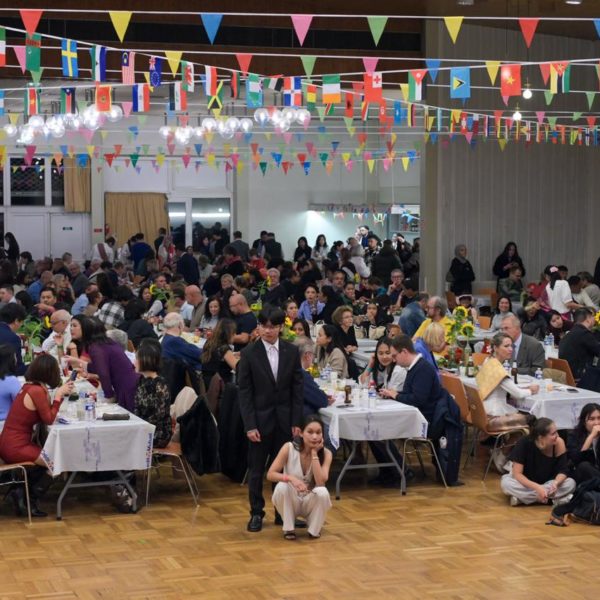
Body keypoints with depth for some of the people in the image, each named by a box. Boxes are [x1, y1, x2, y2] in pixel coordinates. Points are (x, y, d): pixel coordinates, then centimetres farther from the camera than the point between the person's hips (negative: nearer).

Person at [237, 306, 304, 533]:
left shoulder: (292, 352, 1)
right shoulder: (249, 354, -6)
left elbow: (297, 389, 3)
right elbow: (244, 392, -6)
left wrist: (296, 422, -1)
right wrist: (250, 425, -11)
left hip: (285, 419, 2)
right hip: (260, 419, -2)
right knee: (256, 469, 5)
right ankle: (256, 513, 16)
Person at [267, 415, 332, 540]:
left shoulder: (326, 454, -15)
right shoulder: (289, 448, -17)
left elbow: (320, 482, -29)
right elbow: (270, 474, -20)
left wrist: (314, 453, -28)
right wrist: (291, 478, -37)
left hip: (310, 501, 0)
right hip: (291, 500, 0)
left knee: (322, 492, -33)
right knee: (282, 487, -33)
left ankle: (314, 529, -5)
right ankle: (288, 528, -10)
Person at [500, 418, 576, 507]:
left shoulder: (558, 443, -22)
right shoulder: (524, 443, -27)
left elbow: (563, 471, -17)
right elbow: (517, 473, -27)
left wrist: (556, 483, -40)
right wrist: (537, 487, -41)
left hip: (547, 482, 2)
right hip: (525, 482, -2)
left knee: (570, 483, -25)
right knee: (506, 483, -33)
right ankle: (554, 499, -28)